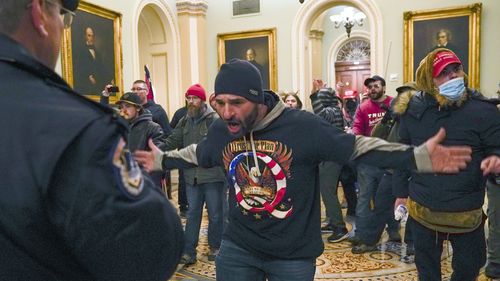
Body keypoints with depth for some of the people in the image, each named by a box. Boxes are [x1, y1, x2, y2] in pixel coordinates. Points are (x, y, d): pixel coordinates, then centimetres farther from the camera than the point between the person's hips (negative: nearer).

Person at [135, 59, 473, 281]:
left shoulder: (301, 125, -22)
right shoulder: (220, 131, -6)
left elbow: (357, 146, -17)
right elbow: (197, 154, 16)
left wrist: (418, 157, -23)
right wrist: (162, 159, 22)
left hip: (294, 254, -3)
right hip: (238, 247, 4)